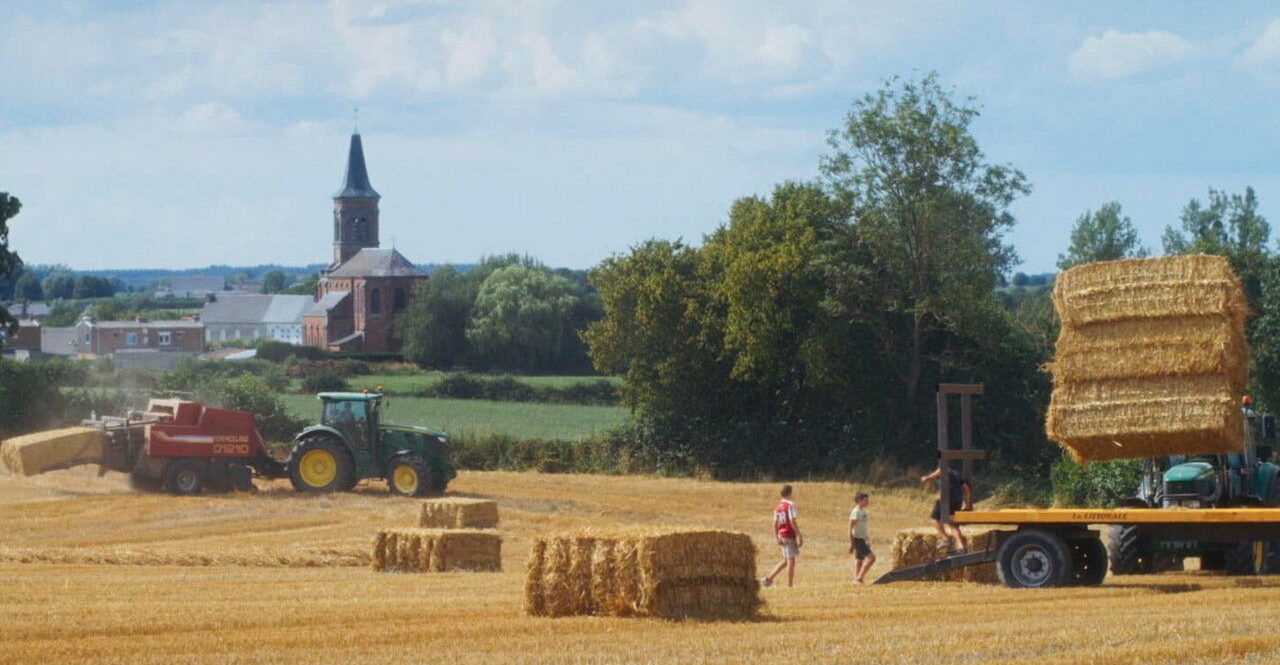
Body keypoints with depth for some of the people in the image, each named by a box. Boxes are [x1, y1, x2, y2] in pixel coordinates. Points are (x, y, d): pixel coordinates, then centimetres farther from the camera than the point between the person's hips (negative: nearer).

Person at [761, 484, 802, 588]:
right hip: (790, 535, -7)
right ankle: (790, 585, 2)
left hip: (782, 535, 7)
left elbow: (775, 524, 9)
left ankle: (768, 579, 13)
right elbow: (792, 521, -16)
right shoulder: (790, 505, -11)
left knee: (786, 560, 17)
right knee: (791, 560, 0)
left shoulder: (777, 507, 9)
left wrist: (777, 538, 13)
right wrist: (799, 535, -13)